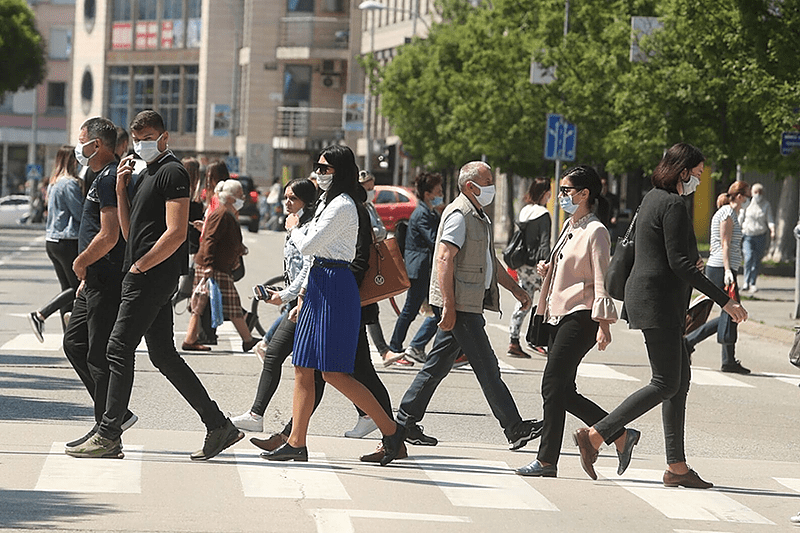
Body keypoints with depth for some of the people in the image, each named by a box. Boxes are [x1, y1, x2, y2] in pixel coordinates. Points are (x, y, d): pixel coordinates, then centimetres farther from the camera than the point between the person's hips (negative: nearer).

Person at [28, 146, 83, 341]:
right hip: (68, 242, -9)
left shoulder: (54, 183, 14)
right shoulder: (70, 184, -13)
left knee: (67, 287, 10)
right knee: (78, 287, -3)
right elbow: (80, 213, -14)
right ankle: (40, 315, -14)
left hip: (52, 241, 9)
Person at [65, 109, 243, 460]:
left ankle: (108, 436, -5)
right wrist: (121, 190, 8)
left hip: (152, 276, -10)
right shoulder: (145, 175, 20)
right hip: (149, 280, 10)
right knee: (163, 355, 9)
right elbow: (129, 232, 19)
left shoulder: (172, 172, -10)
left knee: (119, 349, -8)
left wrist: (138, 267, -14)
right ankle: (218, 425, 11)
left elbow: (176, 233, -18)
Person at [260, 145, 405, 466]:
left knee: (334, 372, -11)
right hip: (318, 286, 10)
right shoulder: (327, 202, 18)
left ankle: (390, 430, -4)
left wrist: (294, 229, 3)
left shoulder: (342, 206, -13)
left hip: (335, 288, -10)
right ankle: (296, 443, 9)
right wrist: (304, 293, 21)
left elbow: (307, 246, -17)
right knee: (303, 368, 7)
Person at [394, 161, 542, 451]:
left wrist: (515, 288, 28)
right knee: (487, 367, -8)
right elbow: (445, 260, -20)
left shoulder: (478, 217, 21)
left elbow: (490, 261, 32)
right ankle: (515, 429, -7)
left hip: (469, 304, 10)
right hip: (459, 303, -10)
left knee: (438, 364, 11)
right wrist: (448, 306, -24)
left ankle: (405, 422, 16)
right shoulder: (458, 215, -12)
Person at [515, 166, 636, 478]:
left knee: (553, 386, -9)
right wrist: (548, 270, 9)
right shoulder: (570, 226, 17)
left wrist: (604, 324, -20)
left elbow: (601, 280, -15)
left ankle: (547, 461, -3)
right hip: (559, 315, 9)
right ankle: (621, 435, 15)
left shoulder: (595, 232, -10)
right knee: (564, 392, 6)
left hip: (581, 317, -9)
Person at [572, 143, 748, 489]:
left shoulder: (652, 199, 16)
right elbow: (679, 263, -20)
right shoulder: (674, 206, -14)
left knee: (680, 380, 9)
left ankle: (676, 466, 8)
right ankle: (595, 436, -9)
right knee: (666, 384, -8)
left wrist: (689, 263, 31)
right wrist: (724, 300, -20)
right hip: (659, 303, -10)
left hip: (644, 296, 10)